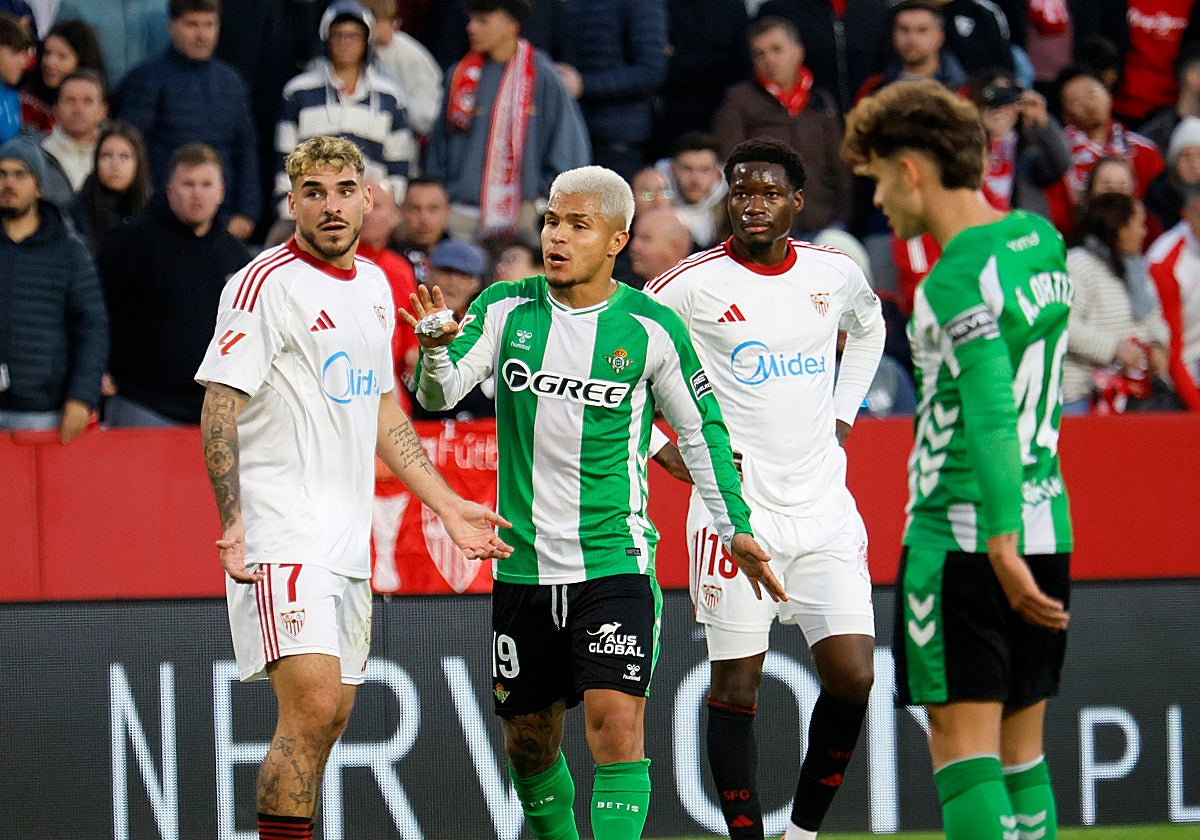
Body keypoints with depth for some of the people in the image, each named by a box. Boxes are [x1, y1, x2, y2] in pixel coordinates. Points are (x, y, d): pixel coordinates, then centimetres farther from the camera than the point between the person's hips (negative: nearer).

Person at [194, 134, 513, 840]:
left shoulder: (374, 287, 15)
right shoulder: (267, 283, -9)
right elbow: (219, 409, -13)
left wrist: (448, 506, 22)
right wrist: (234, 519, -24)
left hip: (349, 540, 8)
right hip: (283, 536, -8)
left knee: (328, 718, 9)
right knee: (313, 706, -20)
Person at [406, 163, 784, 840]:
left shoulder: (651, 329, -4)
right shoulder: (506, 309, 1)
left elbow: (702, 429, 7)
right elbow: (440, 393, -7)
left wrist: (736, 528, 8)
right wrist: (437, 350, -29)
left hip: (614, 561, -3)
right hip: (523, 566, 3)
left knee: (616, 721, -17)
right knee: (529, 736, 11)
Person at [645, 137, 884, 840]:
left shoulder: (836, 274, 6)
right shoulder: (695, 282, -7)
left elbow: (869, 330, 29)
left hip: (826, 510, 3)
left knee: (852, 677, -4)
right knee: (736, 686, -2)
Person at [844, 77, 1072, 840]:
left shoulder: (958, 277, -15)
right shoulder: (1042, 241, 9)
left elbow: (992, 417, -23)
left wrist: (1000, 546, -27)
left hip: (962, 536, -8)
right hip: (1047, 526, 8)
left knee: (962, 745, -7)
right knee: (1022, 748, 12)